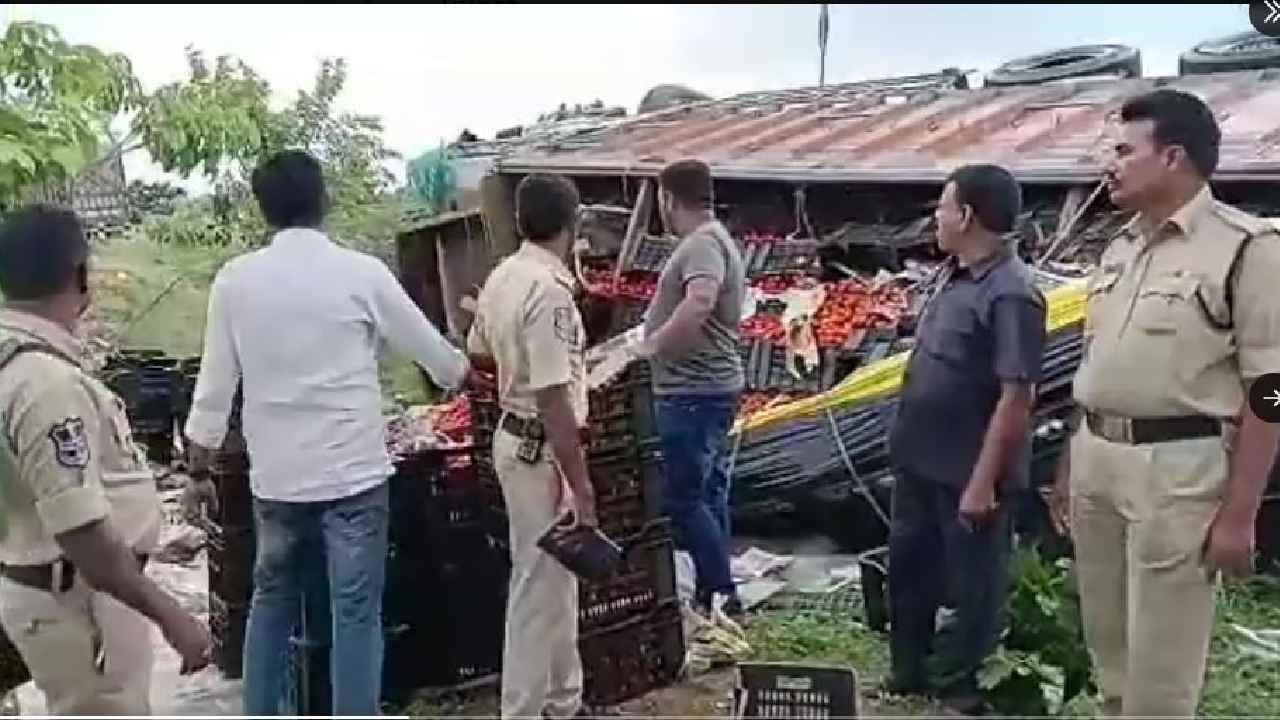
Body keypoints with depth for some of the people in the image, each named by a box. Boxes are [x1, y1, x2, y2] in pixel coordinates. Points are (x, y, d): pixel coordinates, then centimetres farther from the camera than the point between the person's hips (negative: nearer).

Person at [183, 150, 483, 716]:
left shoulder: (234, 279, -2)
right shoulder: (360, 272, -8)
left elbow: (218, 375, 5)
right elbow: (425, 344, 4)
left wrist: (201, 442, 21)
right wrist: (461, 371, 25)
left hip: (275, 474, 4)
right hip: (353, 471, -3)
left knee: (271, 602, 20)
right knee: (356, 614, 4)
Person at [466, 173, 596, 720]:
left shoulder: (502, 277, 6)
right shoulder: (550, 290, -24)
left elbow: (478, 351, 20)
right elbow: (553, 398, -26)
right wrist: (580, 484, -21)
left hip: (514, 437, 10)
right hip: (542, 450, -10)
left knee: (556, 578, 20)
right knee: (539, 585, 1)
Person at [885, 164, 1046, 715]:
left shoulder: (1010, 294, -21)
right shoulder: (952, 275, 6)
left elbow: (1016, 398, -23)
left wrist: (983, 482, -22)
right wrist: (906, 442, 16)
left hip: (968, 473, -9)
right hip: (920, 461, 9)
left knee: (970, 583, 10)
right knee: (907, 567, 20)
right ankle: (906, 674, 38)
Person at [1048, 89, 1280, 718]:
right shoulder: (1119, 248, 12)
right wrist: (1069, 464, 19)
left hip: (1178, 466, -7)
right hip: (1097, 458, 7)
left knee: (1160, 668, 3)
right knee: (1108, 645, 18)